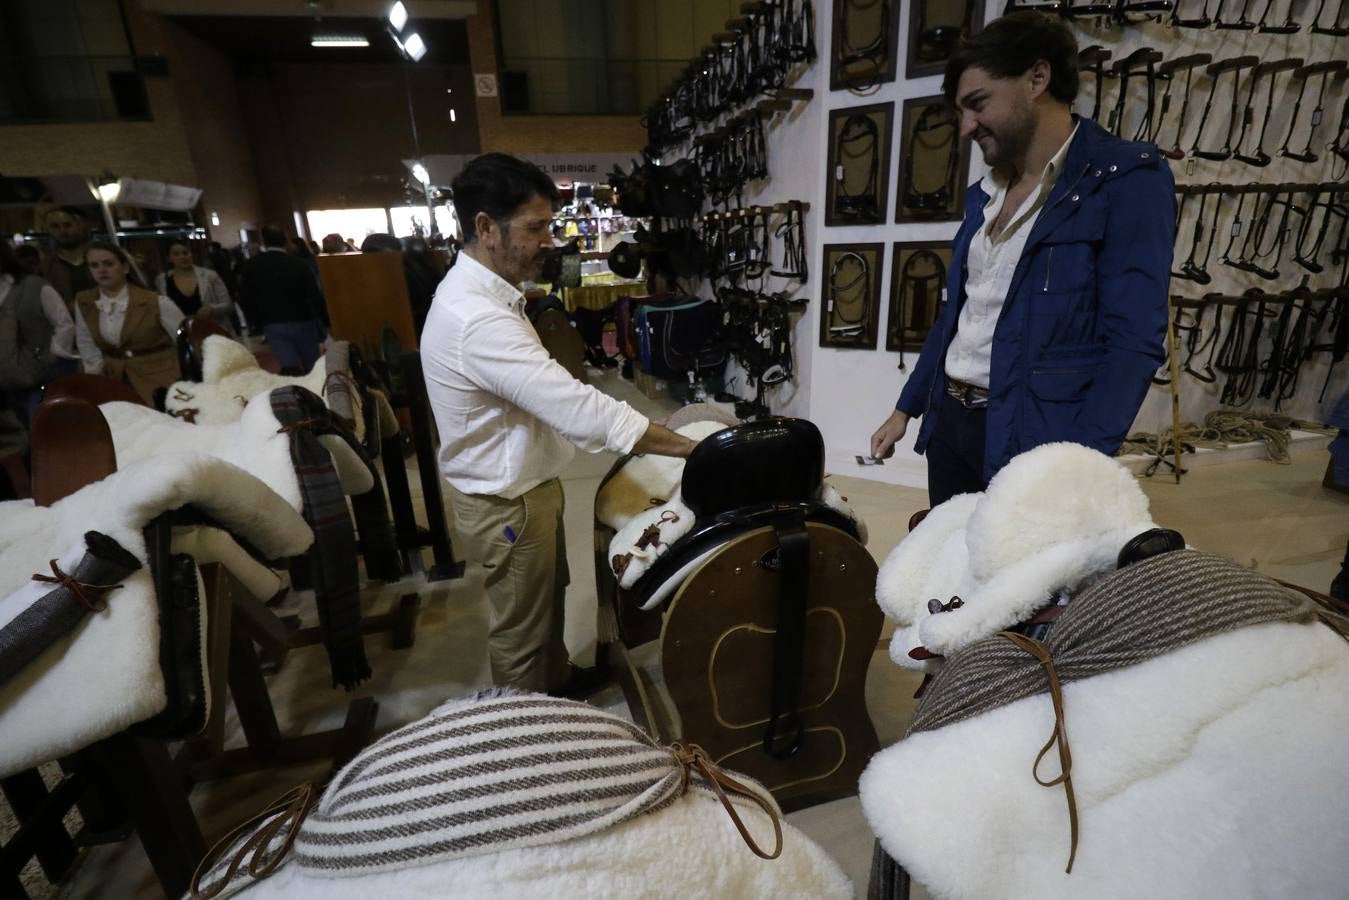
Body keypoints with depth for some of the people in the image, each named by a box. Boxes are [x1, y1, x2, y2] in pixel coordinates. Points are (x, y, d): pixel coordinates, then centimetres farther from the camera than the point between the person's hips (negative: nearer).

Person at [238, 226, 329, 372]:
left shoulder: (250, 266, -1)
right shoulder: (299, 264, -9)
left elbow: (245, 299, 2)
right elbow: (315, 296, -13)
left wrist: (254, 322, 15)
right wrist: (326, 322, -6)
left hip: (272, 325, 1)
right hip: (302, 322, -1)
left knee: (290, 366, -2)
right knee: (312, 368, 9)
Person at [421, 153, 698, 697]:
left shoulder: (480, 293, 4)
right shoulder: (477, 317, -32)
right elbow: (578, 408, -37)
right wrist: (693, 449, -33)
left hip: (523, 486, 10)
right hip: (506, 504, -10)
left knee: (548, 598, 28)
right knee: (520, 626, 13)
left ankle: (557, 681, 53)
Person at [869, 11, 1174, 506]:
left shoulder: (1126, 182, -7)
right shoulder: (985, 193, 13)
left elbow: (1135, 343, -14)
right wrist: (905, 409, 16)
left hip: (1030, 435, -6)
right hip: (949, 422, 6)